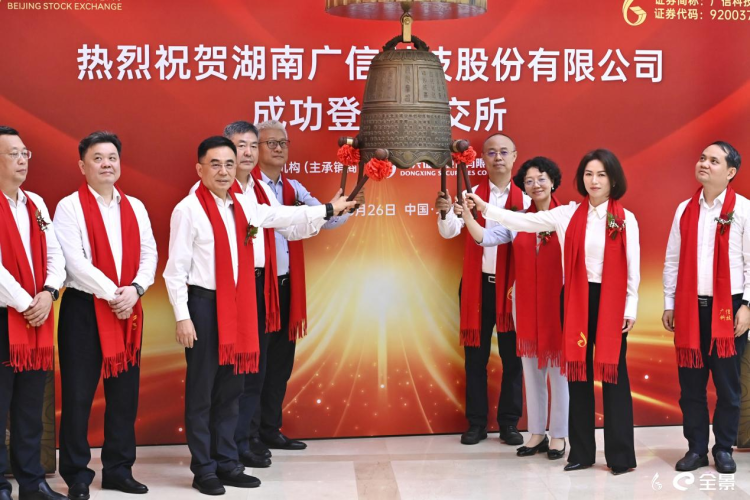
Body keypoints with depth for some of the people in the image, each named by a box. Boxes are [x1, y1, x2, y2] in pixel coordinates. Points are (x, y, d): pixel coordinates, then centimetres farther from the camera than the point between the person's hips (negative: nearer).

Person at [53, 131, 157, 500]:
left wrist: (135, 289, -12)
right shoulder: (69, 207, -4)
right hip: (83, 308, -4)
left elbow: (149, 254, 5)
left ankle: (118, 469, 19)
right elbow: (75, 262, -13)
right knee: (78, 394, -1)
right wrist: (112, 294, -15)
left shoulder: (135, 207, 12)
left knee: (125, 393, 8)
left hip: (128, 310, 5)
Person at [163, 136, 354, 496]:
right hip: (203, 305, -7)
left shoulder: (242, 207, 10)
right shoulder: (188, 210, -10)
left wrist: (328, 209, 29)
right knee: (201, 391, 1)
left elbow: (281, 216, 24)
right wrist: (182, 317, -13)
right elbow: (176, 268, -10)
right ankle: (204, 469, 11)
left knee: (231, 388, 12)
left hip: (237, 306, 7)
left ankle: (227, 463, 23)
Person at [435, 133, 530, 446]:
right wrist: (445, 211, -29)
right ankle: (476, 423, 15)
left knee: (512, 355, 5)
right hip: (477, 285, 1)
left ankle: (509, 423, 16)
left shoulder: (525, 198, -1)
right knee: (475, 354, 6)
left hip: (511, 286, -1)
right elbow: (449, 232, -10)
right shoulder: (471, 195, 1)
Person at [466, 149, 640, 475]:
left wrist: (630, 308, -4)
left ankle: (621, 456, 9)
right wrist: (485, 209, -4)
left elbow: (633, 267, -1)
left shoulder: (625, 219, -1)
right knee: (578, 373, 8)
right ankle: (581, 452, 18)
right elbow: (524, 221, 1)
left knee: (614, 374, 0)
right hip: (576, 301, 3)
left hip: (611, 303, -3)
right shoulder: (567, 215, 4)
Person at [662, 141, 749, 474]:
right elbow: (672, 260, 9)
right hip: (689, 308, 3)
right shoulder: (685, 210, 8)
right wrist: (669, 304, 7)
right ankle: (696, 448, 17)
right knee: (691, 383, 7)